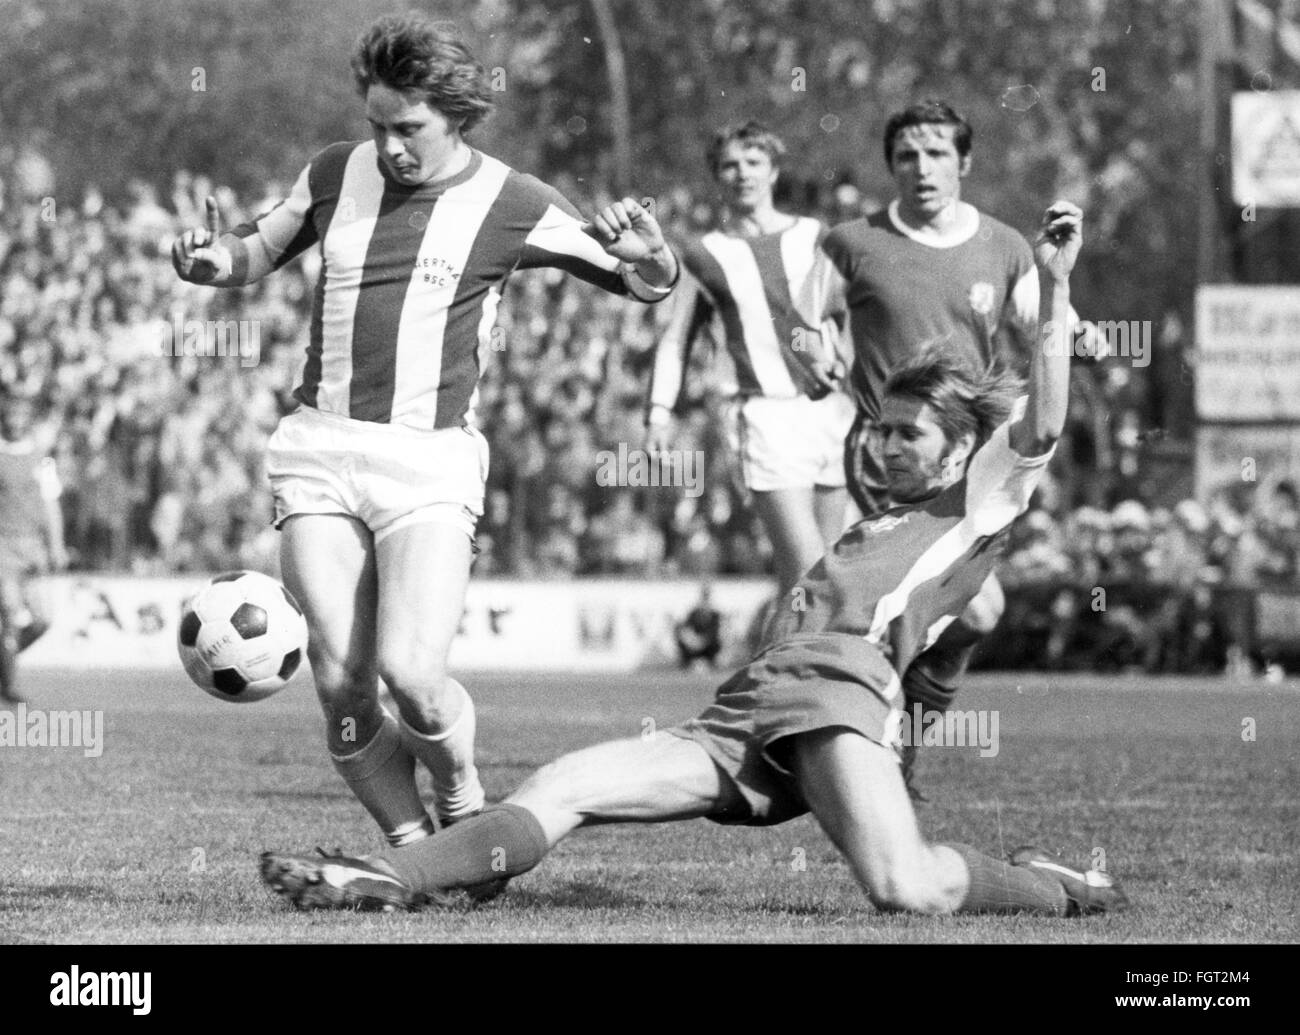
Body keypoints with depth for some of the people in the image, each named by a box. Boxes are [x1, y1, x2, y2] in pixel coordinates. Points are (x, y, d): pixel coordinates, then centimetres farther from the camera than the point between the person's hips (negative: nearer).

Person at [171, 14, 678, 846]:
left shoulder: (512, 205, -2)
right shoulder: (334, 176, 7)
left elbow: (649, 285, 5)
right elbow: (257, 255, 23)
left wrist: (650, 257, -20)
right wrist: (216, 257, -1)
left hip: (430, 460, -3)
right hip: (319, 449, 3)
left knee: (411, 672, -18)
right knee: (340, 683, -6)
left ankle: (464, 802, 12)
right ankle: (413, 847, 11)